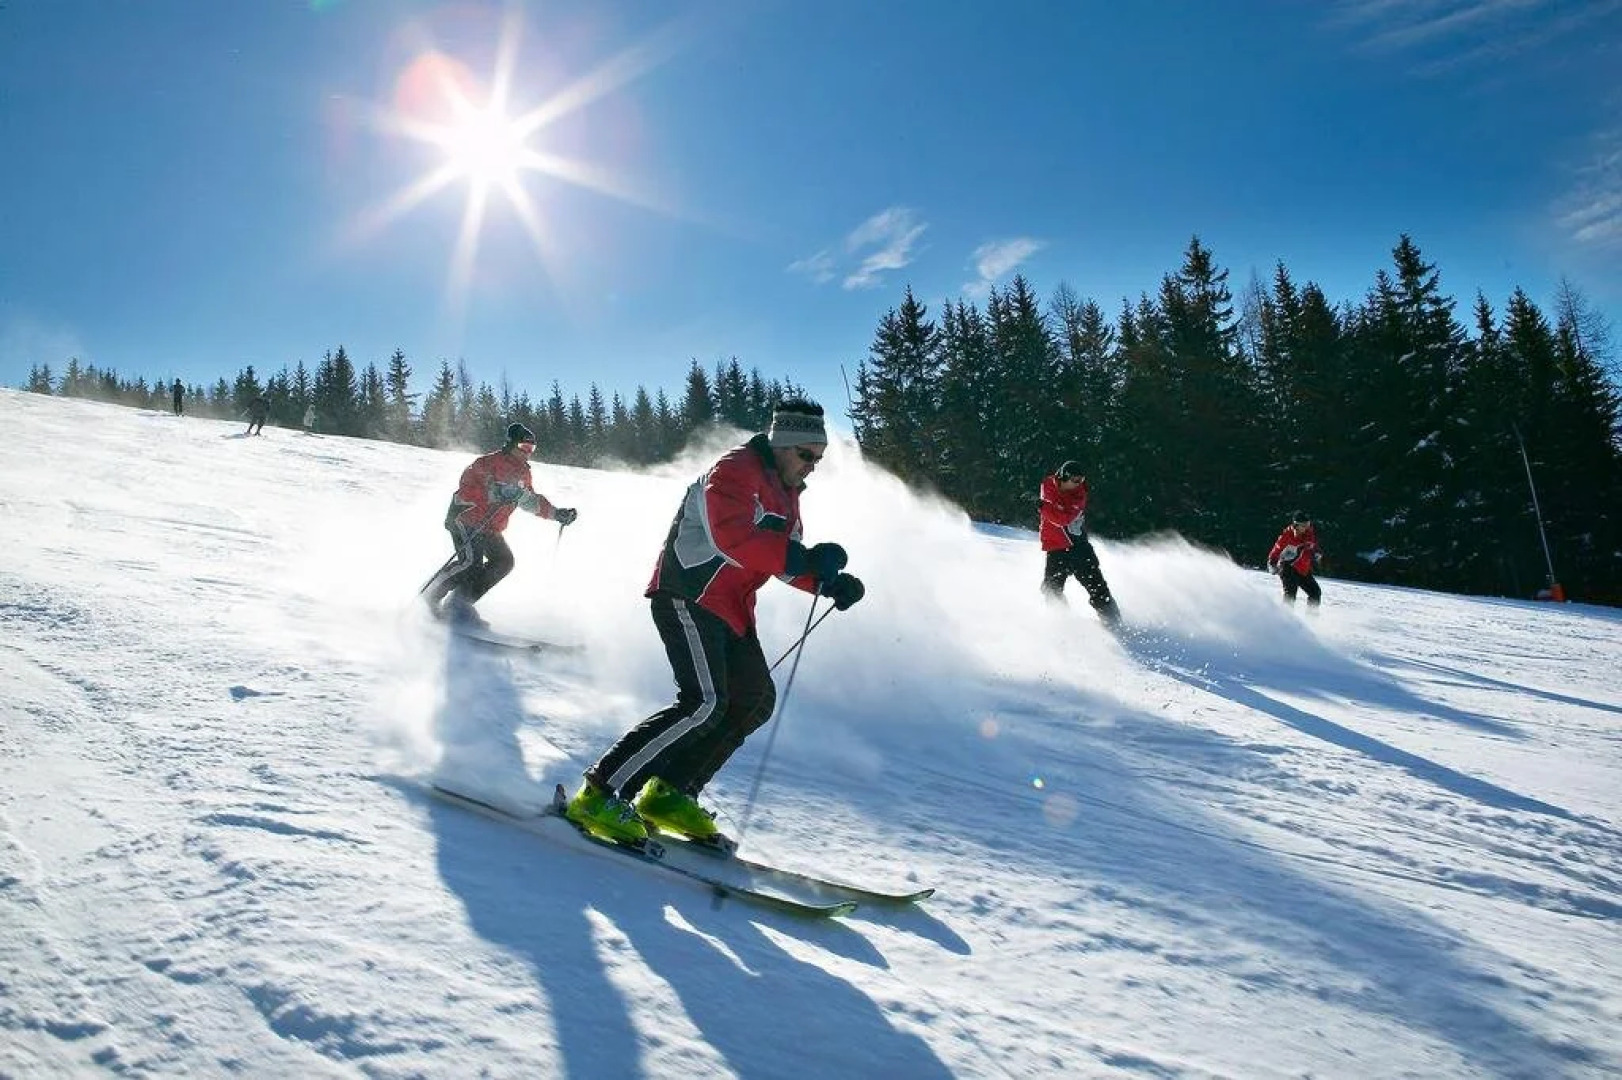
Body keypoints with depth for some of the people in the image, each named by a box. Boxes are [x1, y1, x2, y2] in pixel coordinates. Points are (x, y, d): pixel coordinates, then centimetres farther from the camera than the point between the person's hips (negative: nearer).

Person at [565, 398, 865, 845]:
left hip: (730, 609, 10)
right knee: (705, 703, -21)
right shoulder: (735, 471, -12)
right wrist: (804, 558, -35)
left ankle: (669, 793, 10)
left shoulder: (785, 494, 18)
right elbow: (732, 536, -29)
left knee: (756, 699, 3)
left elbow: (783, 560, 22)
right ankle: (600, 794, -15)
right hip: (689, 595, -10)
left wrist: (827, 582, 4)